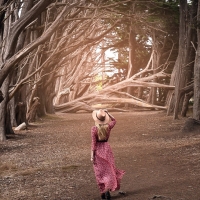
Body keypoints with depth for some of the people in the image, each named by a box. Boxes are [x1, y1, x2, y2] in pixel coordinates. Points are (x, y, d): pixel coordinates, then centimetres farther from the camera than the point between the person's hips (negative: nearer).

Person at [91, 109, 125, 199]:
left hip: (98, 150, -2)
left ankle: (102, 192, 18)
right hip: (106, 148, 2)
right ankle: (107, 190, -2)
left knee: (99, 172, 11)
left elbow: (93, 143, -15)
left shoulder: (94, 129, -15)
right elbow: (114, 120, 16)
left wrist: (92, 155, -10)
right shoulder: (108, 127, -7)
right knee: (109, 170, 12)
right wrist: (107, 113, 8)